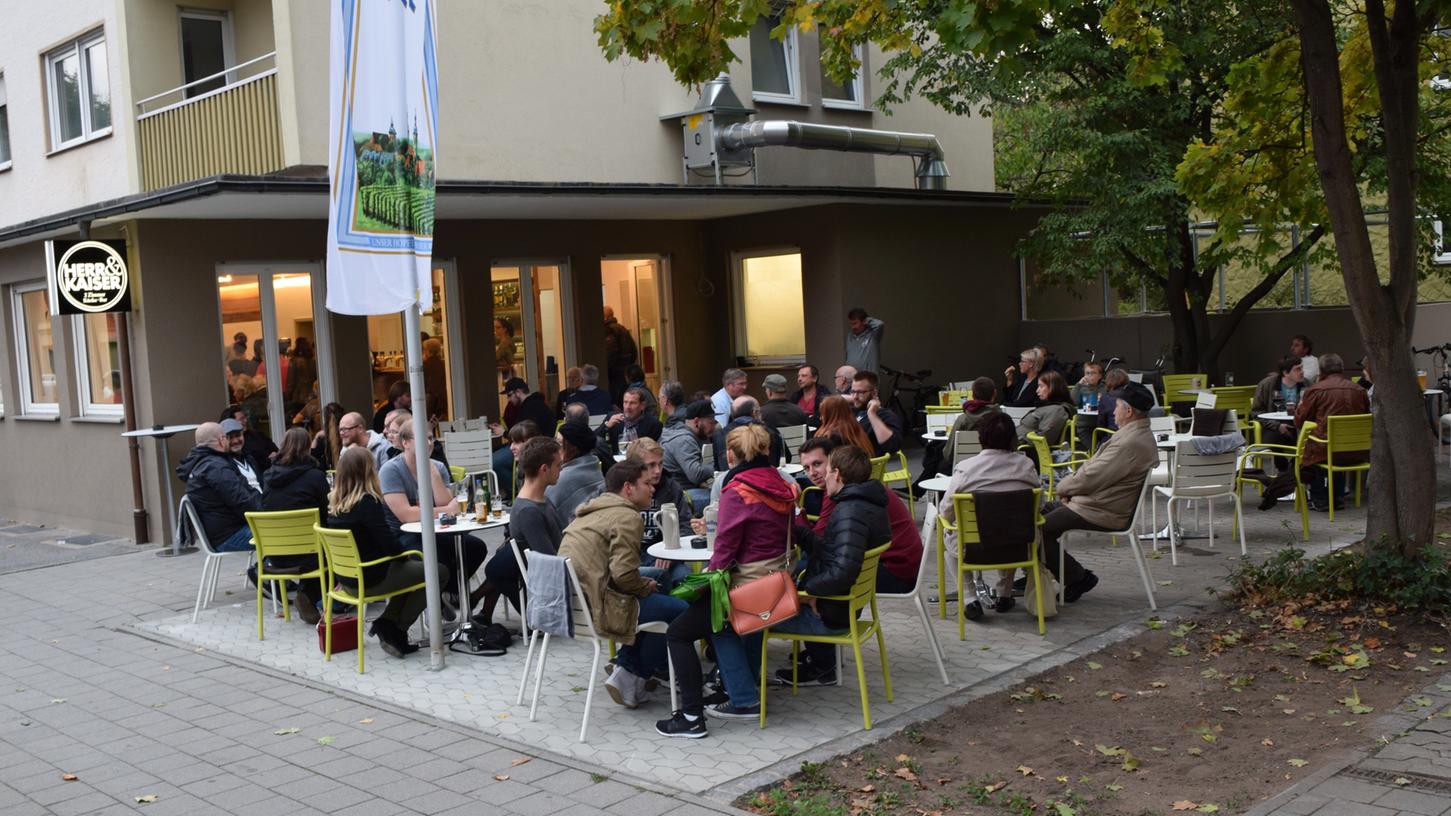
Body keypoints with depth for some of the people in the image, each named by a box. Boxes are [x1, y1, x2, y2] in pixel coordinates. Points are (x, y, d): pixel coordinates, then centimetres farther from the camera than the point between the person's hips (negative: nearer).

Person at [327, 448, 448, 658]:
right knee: (440, 572, 4)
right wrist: (407, 549, -2)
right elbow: (391, 546, -20)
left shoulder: (334, 503, 1)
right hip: (371, 579, -9)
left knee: (410, 568, 28)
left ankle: (387, 622, 12)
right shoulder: (367, 502, -23)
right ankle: (396, 631, 7)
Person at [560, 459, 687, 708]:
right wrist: (647, 586, 0)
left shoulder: (591, 511, 21)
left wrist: (646, 583, 18)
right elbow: (624, 573, -21)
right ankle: (630, 677, 4)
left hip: (569, 600, 10)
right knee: (679, 610, -6)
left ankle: (627, 670, 21)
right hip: (595, 605, -10)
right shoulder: (627, 517, -10)